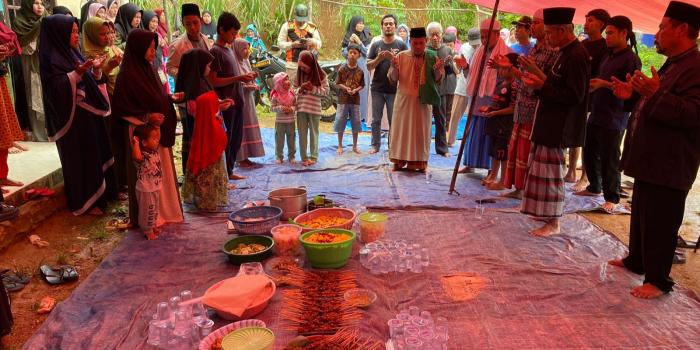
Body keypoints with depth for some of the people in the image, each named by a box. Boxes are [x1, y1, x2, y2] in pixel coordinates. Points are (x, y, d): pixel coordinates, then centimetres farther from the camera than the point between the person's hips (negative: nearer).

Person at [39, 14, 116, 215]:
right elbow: (57, 88, -21)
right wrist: (77, 73, -29)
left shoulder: (73, 53, 11)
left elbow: (89, 83, 14)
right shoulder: (51, 58, -13)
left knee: (95, 154, 14)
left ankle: (98, 194, 27)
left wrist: (96, 71, -3)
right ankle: (84, 202, 10)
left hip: (88, 113, 8)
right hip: (72, 117, -8)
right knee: (79, 159, 0)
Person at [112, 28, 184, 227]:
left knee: (162, 170, 15)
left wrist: (172, 98, 4)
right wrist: (147, 117, -23)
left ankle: (164, 211, 28)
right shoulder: (128, 75, -15)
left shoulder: (148, 69, 8)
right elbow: (121, 108, -15)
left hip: (159, 130, 8)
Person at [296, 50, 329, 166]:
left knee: (313, 132, 6)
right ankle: (304, 157, 10)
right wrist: (300, 90, -9)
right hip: (301, 108, 3)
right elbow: (295, 90, 12)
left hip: (314, 108, -3)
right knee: (302, 133, 4)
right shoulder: (300, 74, 6)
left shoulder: (321, 75, -4)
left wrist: (313, 88, -15)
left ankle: (313, 156, 13)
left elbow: (326, 90, -4)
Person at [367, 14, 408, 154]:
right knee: (376, 120, 6)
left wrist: (393, 58, -18)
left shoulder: (401, 45, 3)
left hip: (394, 89, -2)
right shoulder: (376, 45, 8)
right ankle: (375, 145, 16)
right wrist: (379, 58, -14)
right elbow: (369, 66, 5)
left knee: (393, 120, 3)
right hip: (377, 88, 2)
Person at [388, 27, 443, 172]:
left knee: (421, 131, 5)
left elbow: (438, 80, 0)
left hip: (423, 101, 0)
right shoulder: (401, 56, 0)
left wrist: (438, 70, -21)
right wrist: (394, 68, -22)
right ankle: (399, 161, 11)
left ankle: (419, 162, 13)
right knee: (402, 129, 4)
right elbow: (393, 79, -1)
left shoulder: (432, 57, 1)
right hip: (404, 100, 0)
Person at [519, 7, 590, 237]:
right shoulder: (567, 52, 13)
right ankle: (547, 213, 29)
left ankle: (553, 223, 8)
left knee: (550, 172, -3)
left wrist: (542, 86, -21)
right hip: (551, 123, 10)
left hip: (558, 127, -10)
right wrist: (540, 82, 5)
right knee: (543, 169, 17)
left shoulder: (576, 56, -18)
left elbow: (574, 96, -22)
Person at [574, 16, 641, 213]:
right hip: (596, 115, 8)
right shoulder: (608, 56, 16)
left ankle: (612, 198, 10)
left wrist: (604, 84, -22)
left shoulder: (631, 59, -9)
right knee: (589, 153, 14)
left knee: (609, 159, -3)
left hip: (613, 120, -8)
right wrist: (591, 85, 6)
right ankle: (594, 187, 32)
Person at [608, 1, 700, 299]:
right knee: (641, 215, 21)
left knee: (660, 223, -2)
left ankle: (658, 280, 9)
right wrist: (634, 95, 12)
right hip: (650, 160, 11)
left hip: (668, 167, -11)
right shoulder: (673, 65, 18)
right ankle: (636, 260, 37)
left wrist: (656, 93, -34)